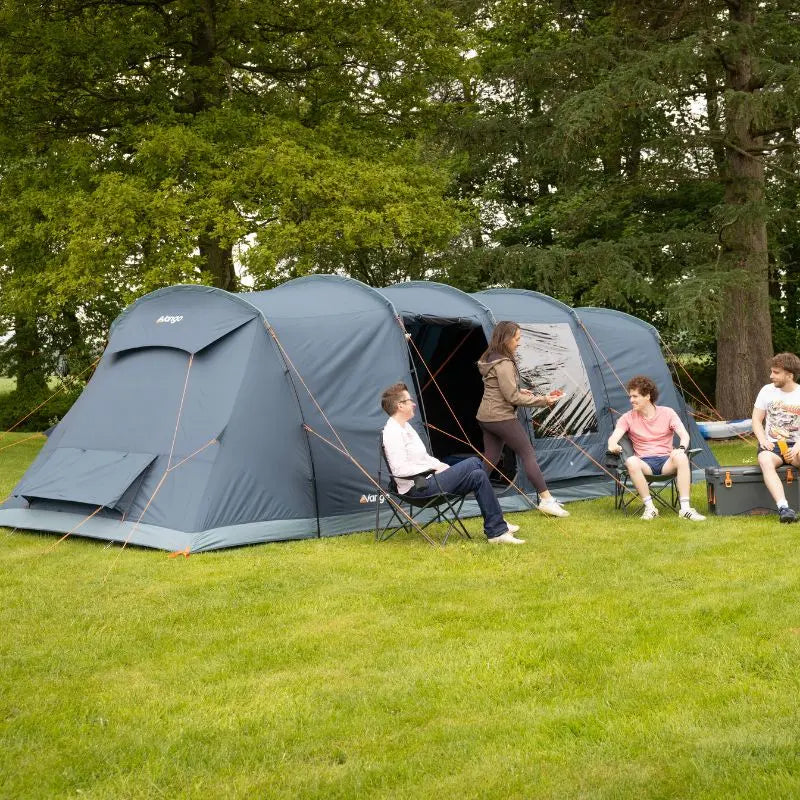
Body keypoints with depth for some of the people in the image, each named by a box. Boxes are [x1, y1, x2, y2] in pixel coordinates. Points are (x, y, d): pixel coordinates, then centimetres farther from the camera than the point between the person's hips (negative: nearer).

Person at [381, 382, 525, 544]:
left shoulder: (404, 427, 17)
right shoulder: (393, 432, -16)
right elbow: (400, 469, -23)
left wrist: (440, 466, 7)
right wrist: (434, 470, -15)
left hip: (426, 481, 10)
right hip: (419, 489, -10)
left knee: (478, 475, -1)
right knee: (473, 464, -13)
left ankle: (497, 530, 4)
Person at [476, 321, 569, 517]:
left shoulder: (489, 359, 12)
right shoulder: (504, 364, -18)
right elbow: (512, 397, -19)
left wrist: (520, 391, 14)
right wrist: (542, 400, -13)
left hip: (485, 417, 9)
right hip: (502, 417, -9)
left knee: (489, 460, 12)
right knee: (528, 453, -4)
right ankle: (546, 499, -4)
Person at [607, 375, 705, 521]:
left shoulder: (667, 413, 3)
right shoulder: (628, 418, 5)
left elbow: (684, 435, -6)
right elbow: (614, 437, -9)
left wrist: (681, 448, -30)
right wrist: (612, 446, -35)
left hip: (666, 461, 0)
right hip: (645, 464, 0)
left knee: (681, 458, -34)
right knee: (631, 461, -36)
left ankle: (685, 509, -34)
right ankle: (650, 507, -28)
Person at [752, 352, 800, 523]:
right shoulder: (767, 391, 4)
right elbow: (756, 420, 7)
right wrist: (763, 440, -11)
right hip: (772, 445, 1)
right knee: (765, 461, -36)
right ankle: (783, 508, -48)